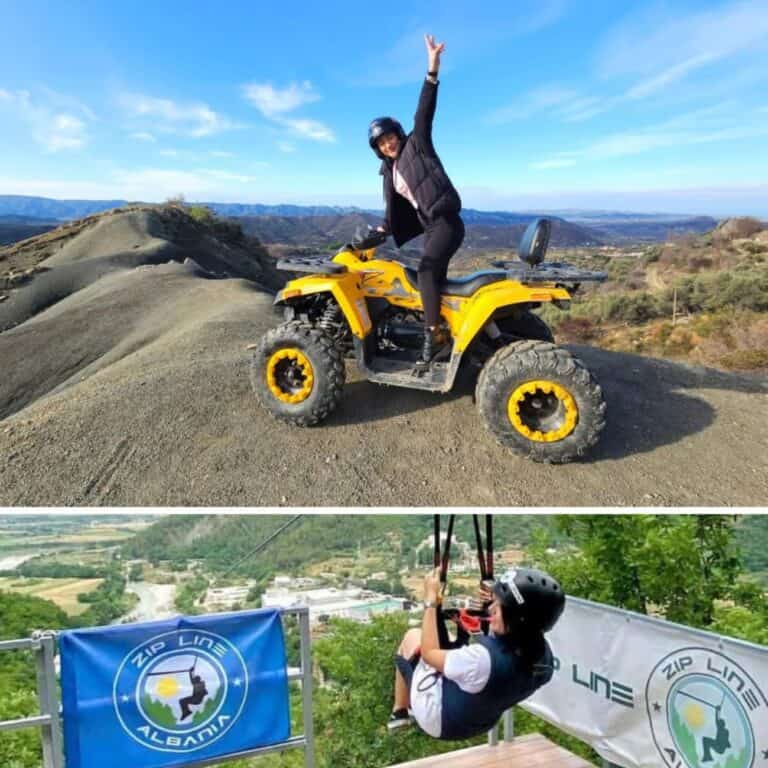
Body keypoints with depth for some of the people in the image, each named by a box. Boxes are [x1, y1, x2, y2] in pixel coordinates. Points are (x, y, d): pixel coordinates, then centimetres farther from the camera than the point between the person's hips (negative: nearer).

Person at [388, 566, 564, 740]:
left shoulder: (483, 658, -41)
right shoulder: (545, 655, -22)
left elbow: (429, 653, -23)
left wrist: (430, 599, -17)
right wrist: (500, 602, 0)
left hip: (439, 721, -5)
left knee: (412, 637, 13)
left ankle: (399, 712, 30)